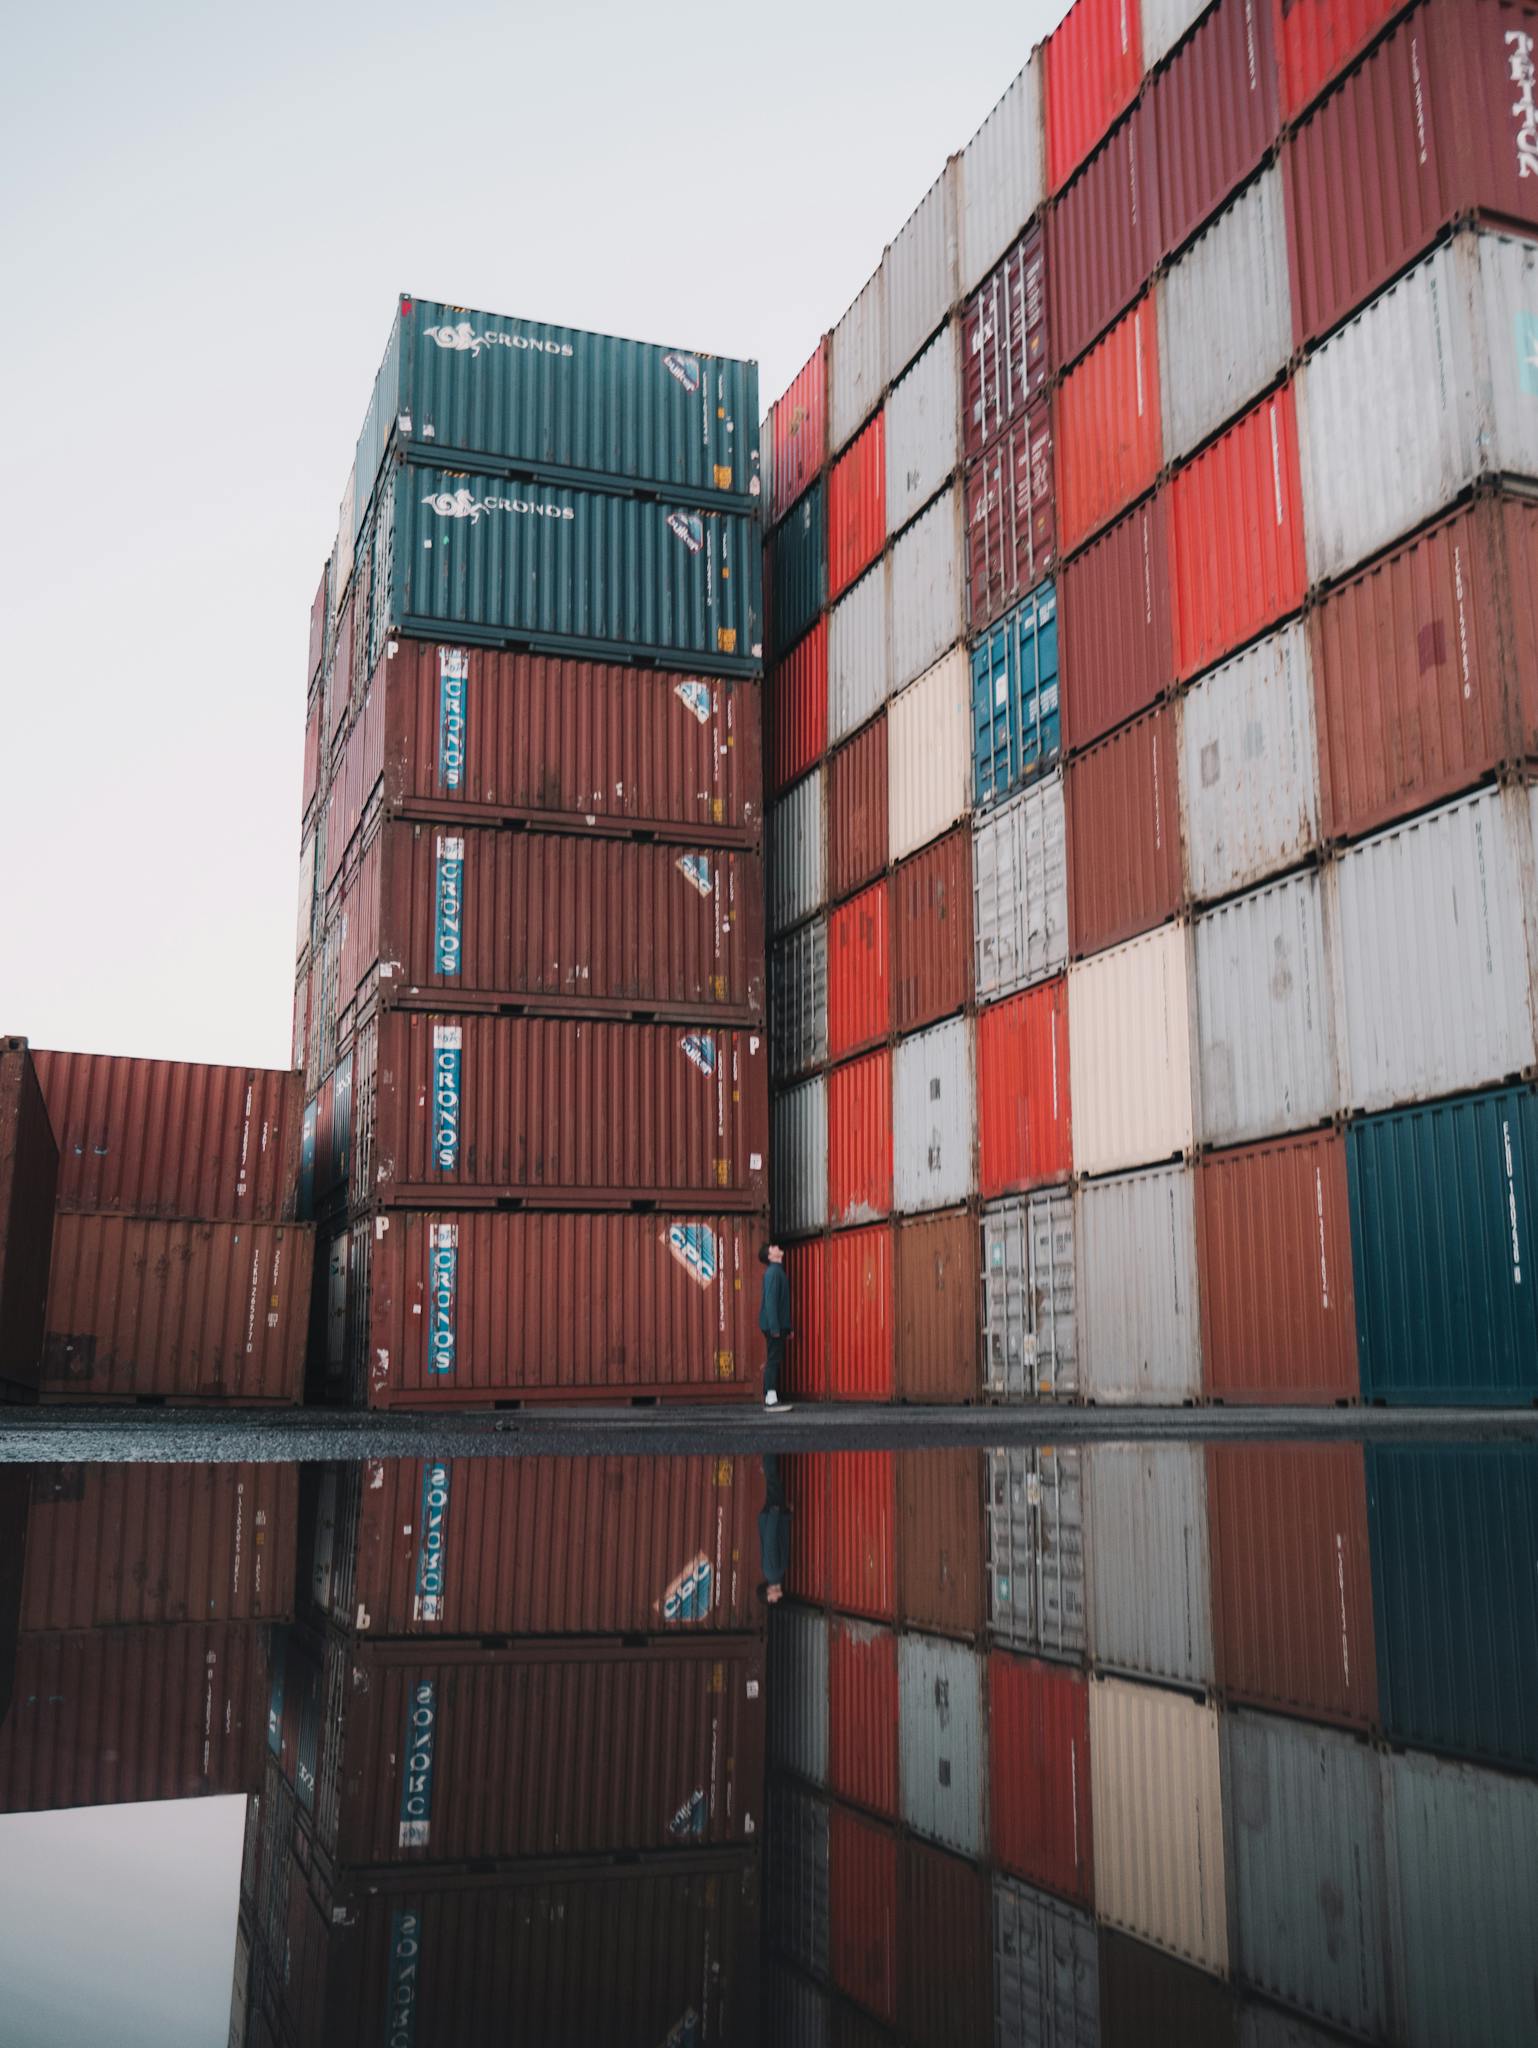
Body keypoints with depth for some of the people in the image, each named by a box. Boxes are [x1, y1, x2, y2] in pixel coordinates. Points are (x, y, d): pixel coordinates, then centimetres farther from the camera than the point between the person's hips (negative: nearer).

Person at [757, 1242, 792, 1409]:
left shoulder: (779, 1271, 18)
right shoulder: (773, 1272, -12)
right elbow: (770, 1300, -19)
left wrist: (788, 1327, 21)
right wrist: (774, 1327, -23)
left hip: (779, 1325, 10)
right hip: (773, 1325, -10)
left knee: (776, 1361, 10)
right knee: (773, 1360, -10)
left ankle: (771, 1398, 13)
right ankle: (771, 1399, -11)